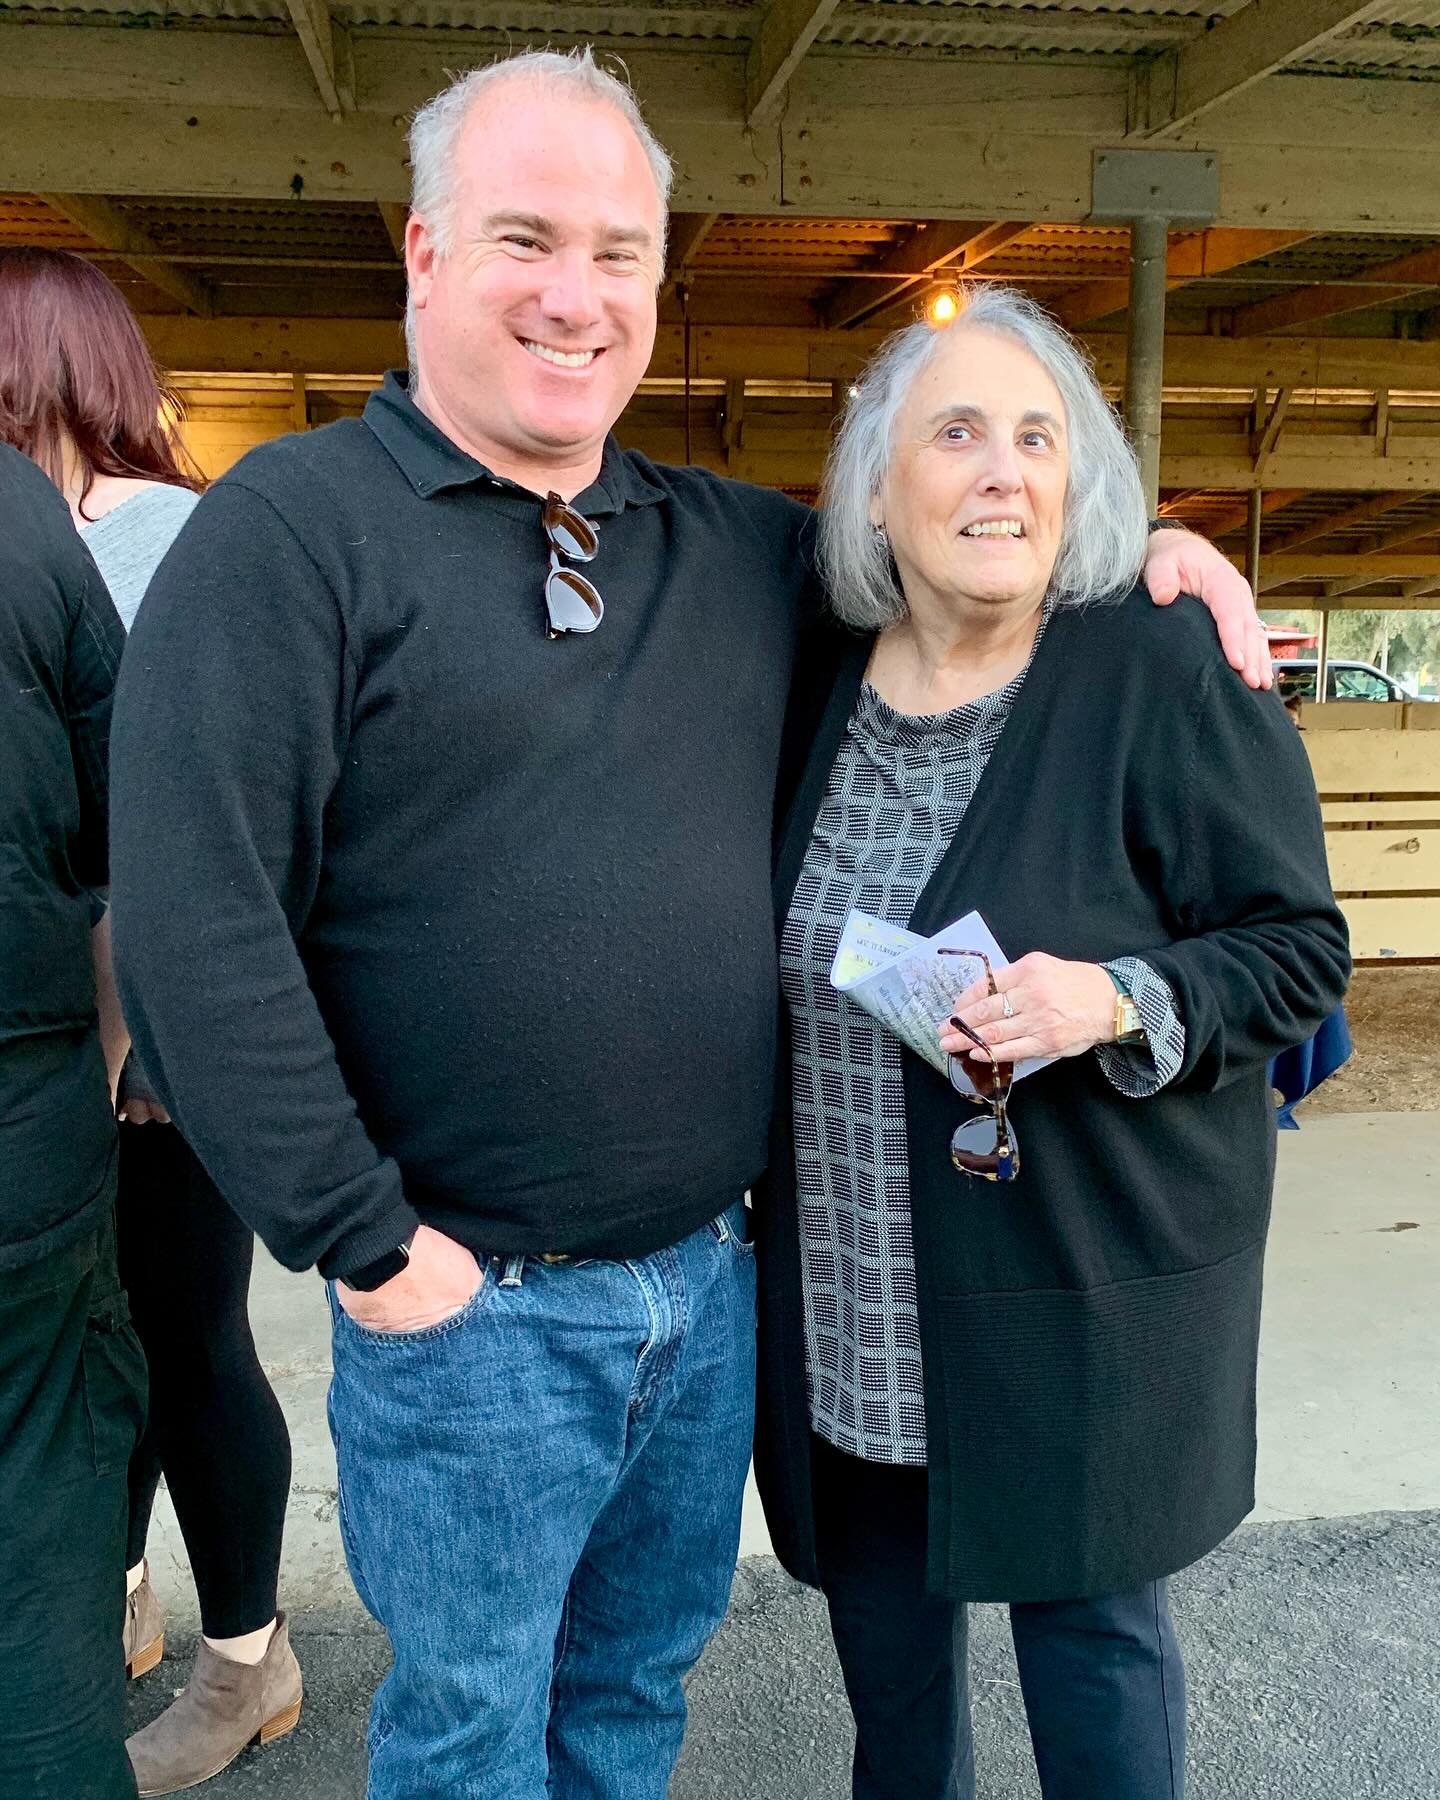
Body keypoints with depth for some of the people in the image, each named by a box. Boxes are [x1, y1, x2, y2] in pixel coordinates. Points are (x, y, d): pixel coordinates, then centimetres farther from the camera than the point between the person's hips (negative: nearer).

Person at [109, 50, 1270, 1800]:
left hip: (712, 1275, 5)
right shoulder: (289, 532, -12)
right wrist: (366, 1243, -17)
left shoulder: (733, 543, 6)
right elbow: (195, 924, -19)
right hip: (472, 1302, -5)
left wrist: (1144, 544, 4)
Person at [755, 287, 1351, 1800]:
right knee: (879, 1616, 20)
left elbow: (1298, 949, -9)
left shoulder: (1167, 675, -12)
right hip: (848, 1293, 5)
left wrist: (1119, 1003, -26)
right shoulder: (816, 683, 3)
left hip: (1086, 1280, -4)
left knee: (1087, 1619, 12)